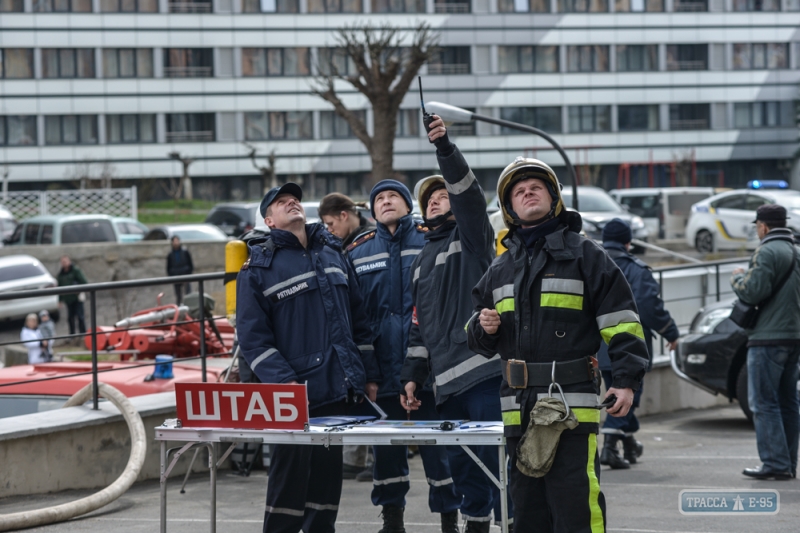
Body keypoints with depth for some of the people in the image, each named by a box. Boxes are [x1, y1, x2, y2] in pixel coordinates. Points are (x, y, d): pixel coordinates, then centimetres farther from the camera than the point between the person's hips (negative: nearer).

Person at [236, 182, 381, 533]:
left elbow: (359, 320, 18)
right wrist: (282, 381, -20)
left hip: (338, 388, 5)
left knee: (328, 470, 10)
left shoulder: (333, 252, 15)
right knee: (290, 473, -4)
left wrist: (369, 374, 13)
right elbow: (252, 336, -9)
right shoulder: (259, 266, -2)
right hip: (295, 395, -5)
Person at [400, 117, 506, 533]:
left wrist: (445, 147, -24)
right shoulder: (422, 262, 26)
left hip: (484, 370, -7)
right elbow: (419, 325, 27)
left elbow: (468, 193, -12)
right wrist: (412, 376, 18)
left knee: (496, 458, -11)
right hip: (447, 381, 7)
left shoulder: (471, 236, 7)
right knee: (462, 466, 7)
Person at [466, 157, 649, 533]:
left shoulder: (584, 254, 4)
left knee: (574, 499, -13)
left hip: (573, 403, -6)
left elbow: (622, 322, -1)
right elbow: (481, 342, 27)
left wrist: (626, 379, -11)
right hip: (519, 406, 6)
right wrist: (482, 328, 3)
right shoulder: (500, 270, 20)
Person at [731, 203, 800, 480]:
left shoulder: (767, 252, -12)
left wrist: (738, 277, 1)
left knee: (764, 403, -6)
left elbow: (753, 291, -19)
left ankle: (775, 462, -11)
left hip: (768, 338, -9)